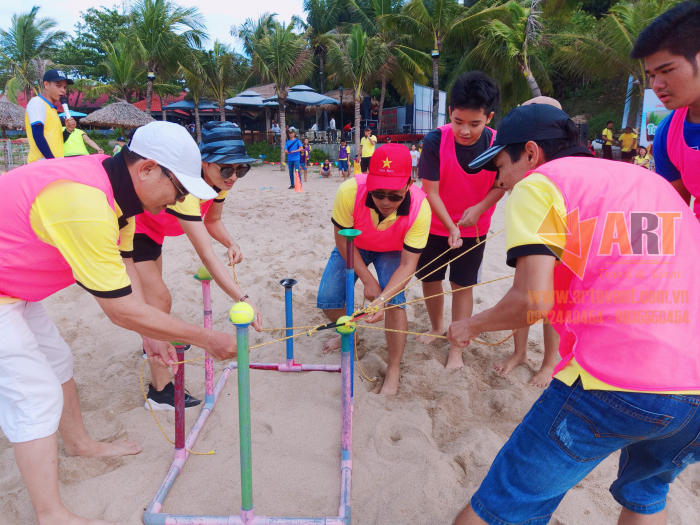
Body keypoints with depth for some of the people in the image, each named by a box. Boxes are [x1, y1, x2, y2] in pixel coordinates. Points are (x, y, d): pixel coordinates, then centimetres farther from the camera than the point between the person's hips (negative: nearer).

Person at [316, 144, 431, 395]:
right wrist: (368, 280, -23)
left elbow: (407, 264, -31)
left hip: (392, 252, -1)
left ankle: (393, 372, -3)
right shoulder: (349, 192, -38)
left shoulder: (420, 208, -37)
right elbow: (343, 240, -22)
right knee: (327, 301, -6)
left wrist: (383, 298, -46)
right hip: (353, 246, 1)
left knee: (395, 301, -22)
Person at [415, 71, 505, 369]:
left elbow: (501, 184, -3)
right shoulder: (435, 141, -23)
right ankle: (437, 326, 41)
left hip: (473, 228, 0)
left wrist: (479, 208, -20)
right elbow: (431, 191, -20)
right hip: (436, 225, 1)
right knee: (429, 278, 12)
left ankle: (456, 348, 20)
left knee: (462, 285, 5)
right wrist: (451, 227, -27)